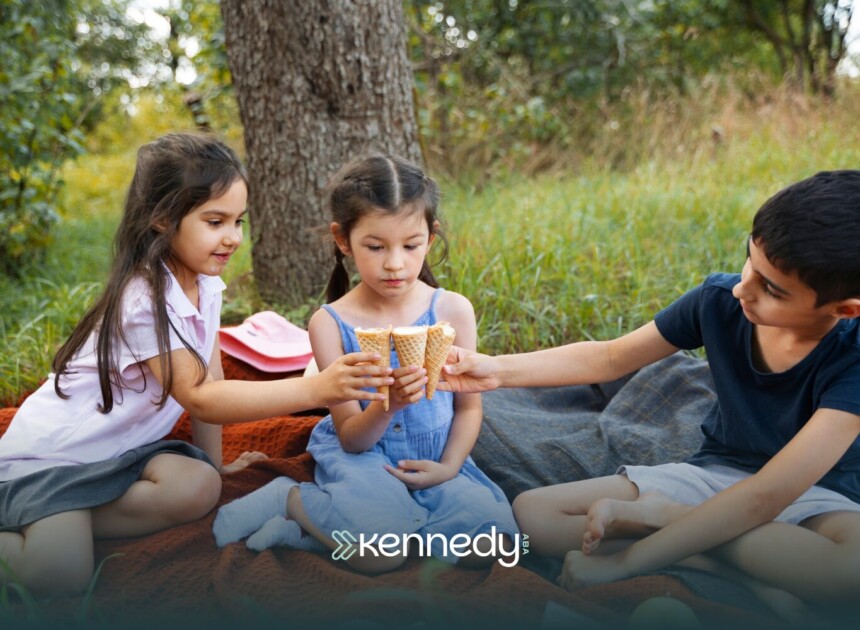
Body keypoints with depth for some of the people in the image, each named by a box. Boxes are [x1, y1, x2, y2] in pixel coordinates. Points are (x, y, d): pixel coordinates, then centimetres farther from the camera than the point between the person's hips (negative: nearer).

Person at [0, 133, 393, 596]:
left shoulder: (205, 284, -2)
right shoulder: (144, 301, -27)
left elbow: (207, 380, 6)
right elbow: (200, 399, -33)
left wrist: (214, 463, 11)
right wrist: (315, 389, -41)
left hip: (119, 450, 8)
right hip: (49, 454, -8)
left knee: (200, 487, -22)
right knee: (63, 573, -29)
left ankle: (54, 522, -5)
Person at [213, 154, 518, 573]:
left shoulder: (453, 310, -4)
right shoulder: (331, 323, -10)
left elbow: (469, 406, 4)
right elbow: (351, 438, -9)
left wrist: (449, 466, -11)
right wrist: (388, 404, -29)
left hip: (433, 460, 4)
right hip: (361, 457, -4)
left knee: (488, 545, -22)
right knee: (382, 553, -32)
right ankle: (290, 500, -1)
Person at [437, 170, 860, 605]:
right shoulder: (720, 300, -14)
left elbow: (766, 497, -34)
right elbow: (609, 358, 0)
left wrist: (622, 562, -36)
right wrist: (499, 370, -11)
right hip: (714, 473, 4)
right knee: (532, 512, -15)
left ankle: (654, 514, -23)